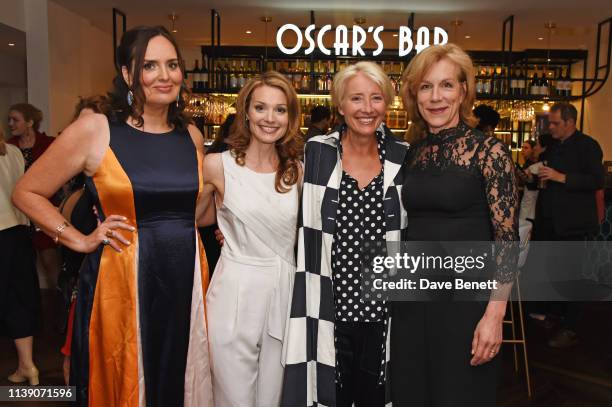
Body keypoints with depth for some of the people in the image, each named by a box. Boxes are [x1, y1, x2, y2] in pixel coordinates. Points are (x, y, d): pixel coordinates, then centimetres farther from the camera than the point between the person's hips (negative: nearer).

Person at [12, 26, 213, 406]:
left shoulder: (192, 135, 5)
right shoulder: (94, 130, -7)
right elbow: (26, 192, 2)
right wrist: (79, 240, -4)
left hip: (186, 278, 4)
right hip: (120, 279, -3)